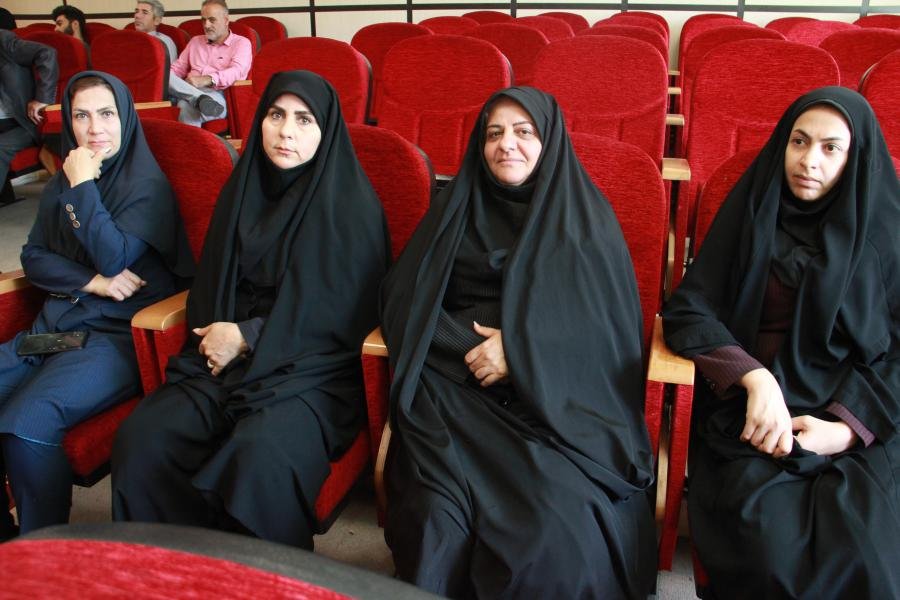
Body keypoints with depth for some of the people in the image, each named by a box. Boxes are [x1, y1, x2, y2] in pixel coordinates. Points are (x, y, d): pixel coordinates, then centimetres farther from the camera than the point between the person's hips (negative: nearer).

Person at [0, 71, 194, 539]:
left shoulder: (149, 186, -4)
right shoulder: (61, 182, 16)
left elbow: (114, 259, -14)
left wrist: (83, 188, -9)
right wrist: (91, 281, -7)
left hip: (118, 336, -6)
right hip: (55, 324, 7)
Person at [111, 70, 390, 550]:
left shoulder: (350, 204, -5)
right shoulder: (244, 189, 12)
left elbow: (347, 311, -9)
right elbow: (210, 286, 18)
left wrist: (249, 337, -11)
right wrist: (218, 334, -4)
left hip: (313, 367, -5)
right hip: (228, 361, 5)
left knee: (258, 456, -33)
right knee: (141, 438, -18)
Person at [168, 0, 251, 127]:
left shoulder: (241, 43, 8)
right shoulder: (195, 41, 28)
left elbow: (237, 71, -12)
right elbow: (177, 69, 24)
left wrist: (208, 79, -29)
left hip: (219, 96, -6)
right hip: (188, 92, 6)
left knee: (187, 107, -38)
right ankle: (200, 99, -45)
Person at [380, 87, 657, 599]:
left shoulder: (585, 217, 8)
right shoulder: (458, 206, 14)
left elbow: (612, 321, 1)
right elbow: (405, 297, 8)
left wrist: (522, 349, -13)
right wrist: (473, 348, -9)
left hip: (557, 392, -1)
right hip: (459, 387, 2)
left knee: (560, 527, -27)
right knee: (438, 516, -25)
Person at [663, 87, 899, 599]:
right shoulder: (752, 212, 5)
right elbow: (687, 310, -2)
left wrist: (846, 428, -14)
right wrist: (756, 377, -19)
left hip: (856, 423, 1)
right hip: (753, 407, 0)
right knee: (768, 540, -27)